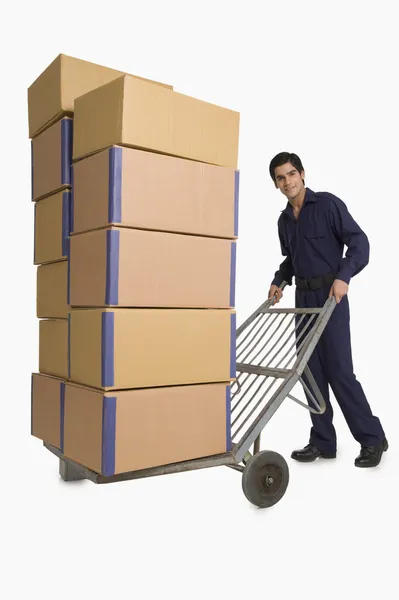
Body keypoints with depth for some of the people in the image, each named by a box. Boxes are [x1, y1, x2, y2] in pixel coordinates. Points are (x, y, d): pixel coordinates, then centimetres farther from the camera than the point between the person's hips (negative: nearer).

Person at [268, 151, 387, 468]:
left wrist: (343, 276, -25)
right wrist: (279, 280, 7)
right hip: (303, 298, 7)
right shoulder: (284, 220, 14)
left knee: (339, 369, -7)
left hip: (330, 296, -6)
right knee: (311, 370, 5)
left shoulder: (328, 204, -6)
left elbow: (360, 242, -11)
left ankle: (372, 438, 9)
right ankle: (323, 441, 15)